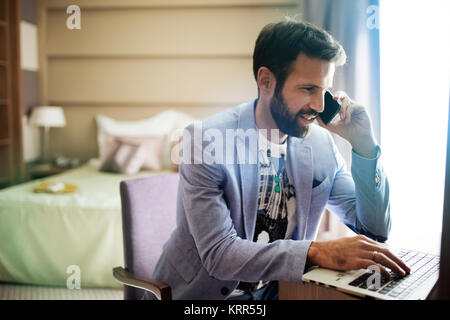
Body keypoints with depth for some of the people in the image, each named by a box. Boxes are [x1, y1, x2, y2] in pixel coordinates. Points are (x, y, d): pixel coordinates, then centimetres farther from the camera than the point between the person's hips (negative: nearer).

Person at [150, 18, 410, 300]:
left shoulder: (321, 143, -2)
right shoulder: (206, 139, -17)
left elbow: (375, 229, 1)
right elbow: (218, 253, -23)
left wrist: (363, 144, -11)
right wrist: (317, 252, -33)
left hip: (277, 291, 4)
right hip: (204, 295, -3)